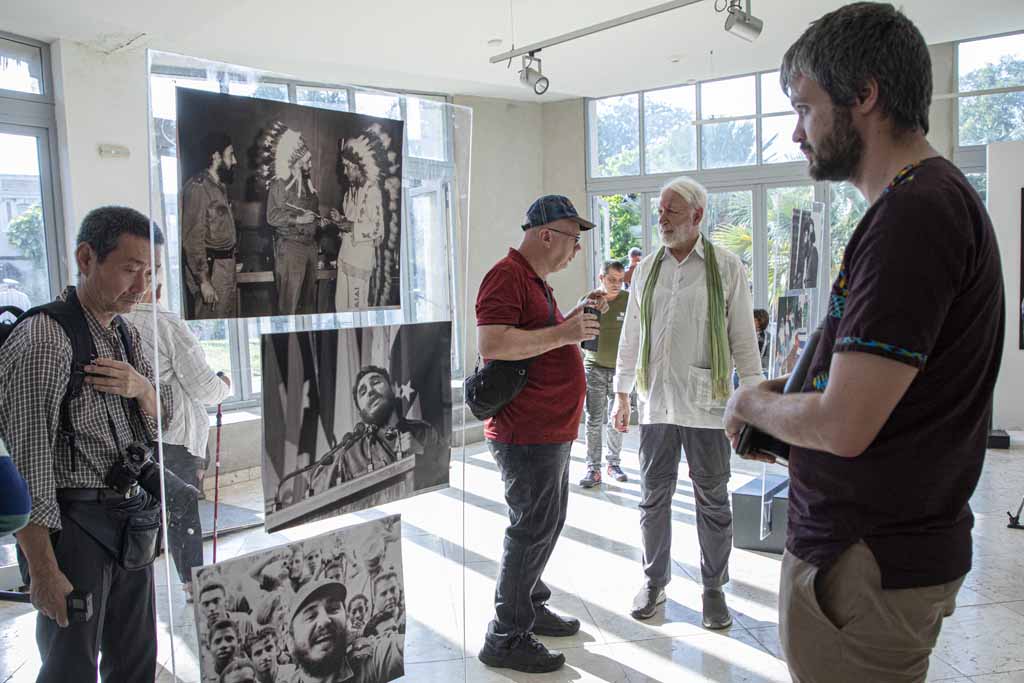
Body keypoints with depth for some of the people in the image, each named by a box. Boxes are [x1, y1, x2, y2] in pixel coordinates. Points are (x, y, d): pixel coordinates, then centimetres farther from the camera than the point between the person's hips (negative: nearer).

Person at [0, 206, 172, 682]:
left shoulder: (127, 335, 9)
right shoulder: (43, 340, -16)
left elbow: (163, 421, 13)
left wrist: (141, 387, -10)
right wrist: (42, 569, -17)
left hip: (132, 520, 8)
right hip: (74, 523, -7)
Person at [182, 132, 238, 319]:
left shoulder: (220, 187, 16)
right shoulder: (198, 187, -14)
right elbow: (192, 238, -19)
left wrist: (231, 272, 15)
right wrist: (203, 281, -21)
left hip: (225, 269, 9)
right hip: (209, 270, -9)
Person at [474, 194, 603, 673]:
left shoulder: (535, 280, 17)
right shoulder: (507, 276, -16)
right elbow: (490, 344, -29)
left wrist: (577, 315, 15)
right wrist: (563, 333, -25)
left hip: (549, 431, 11)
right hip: (526, 434, -11)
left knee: (546, 524, 21)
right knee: (531, 531, -2)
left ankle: (531, 608, 37)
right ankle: (505, 638, 11)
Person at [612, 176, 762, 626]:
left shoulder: (726, 267, -1)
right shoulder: (646, 269, 8)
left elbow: (743, 337, 0)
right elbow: (630, 336, 13)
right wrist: (622, 395, 12)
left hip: (706, 405, -3)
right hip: (655, 404, 3)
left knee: (712, 501, 9)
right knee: (653, 497, 11)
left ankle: (714, 588, 25)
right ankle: (655, 582, 28)